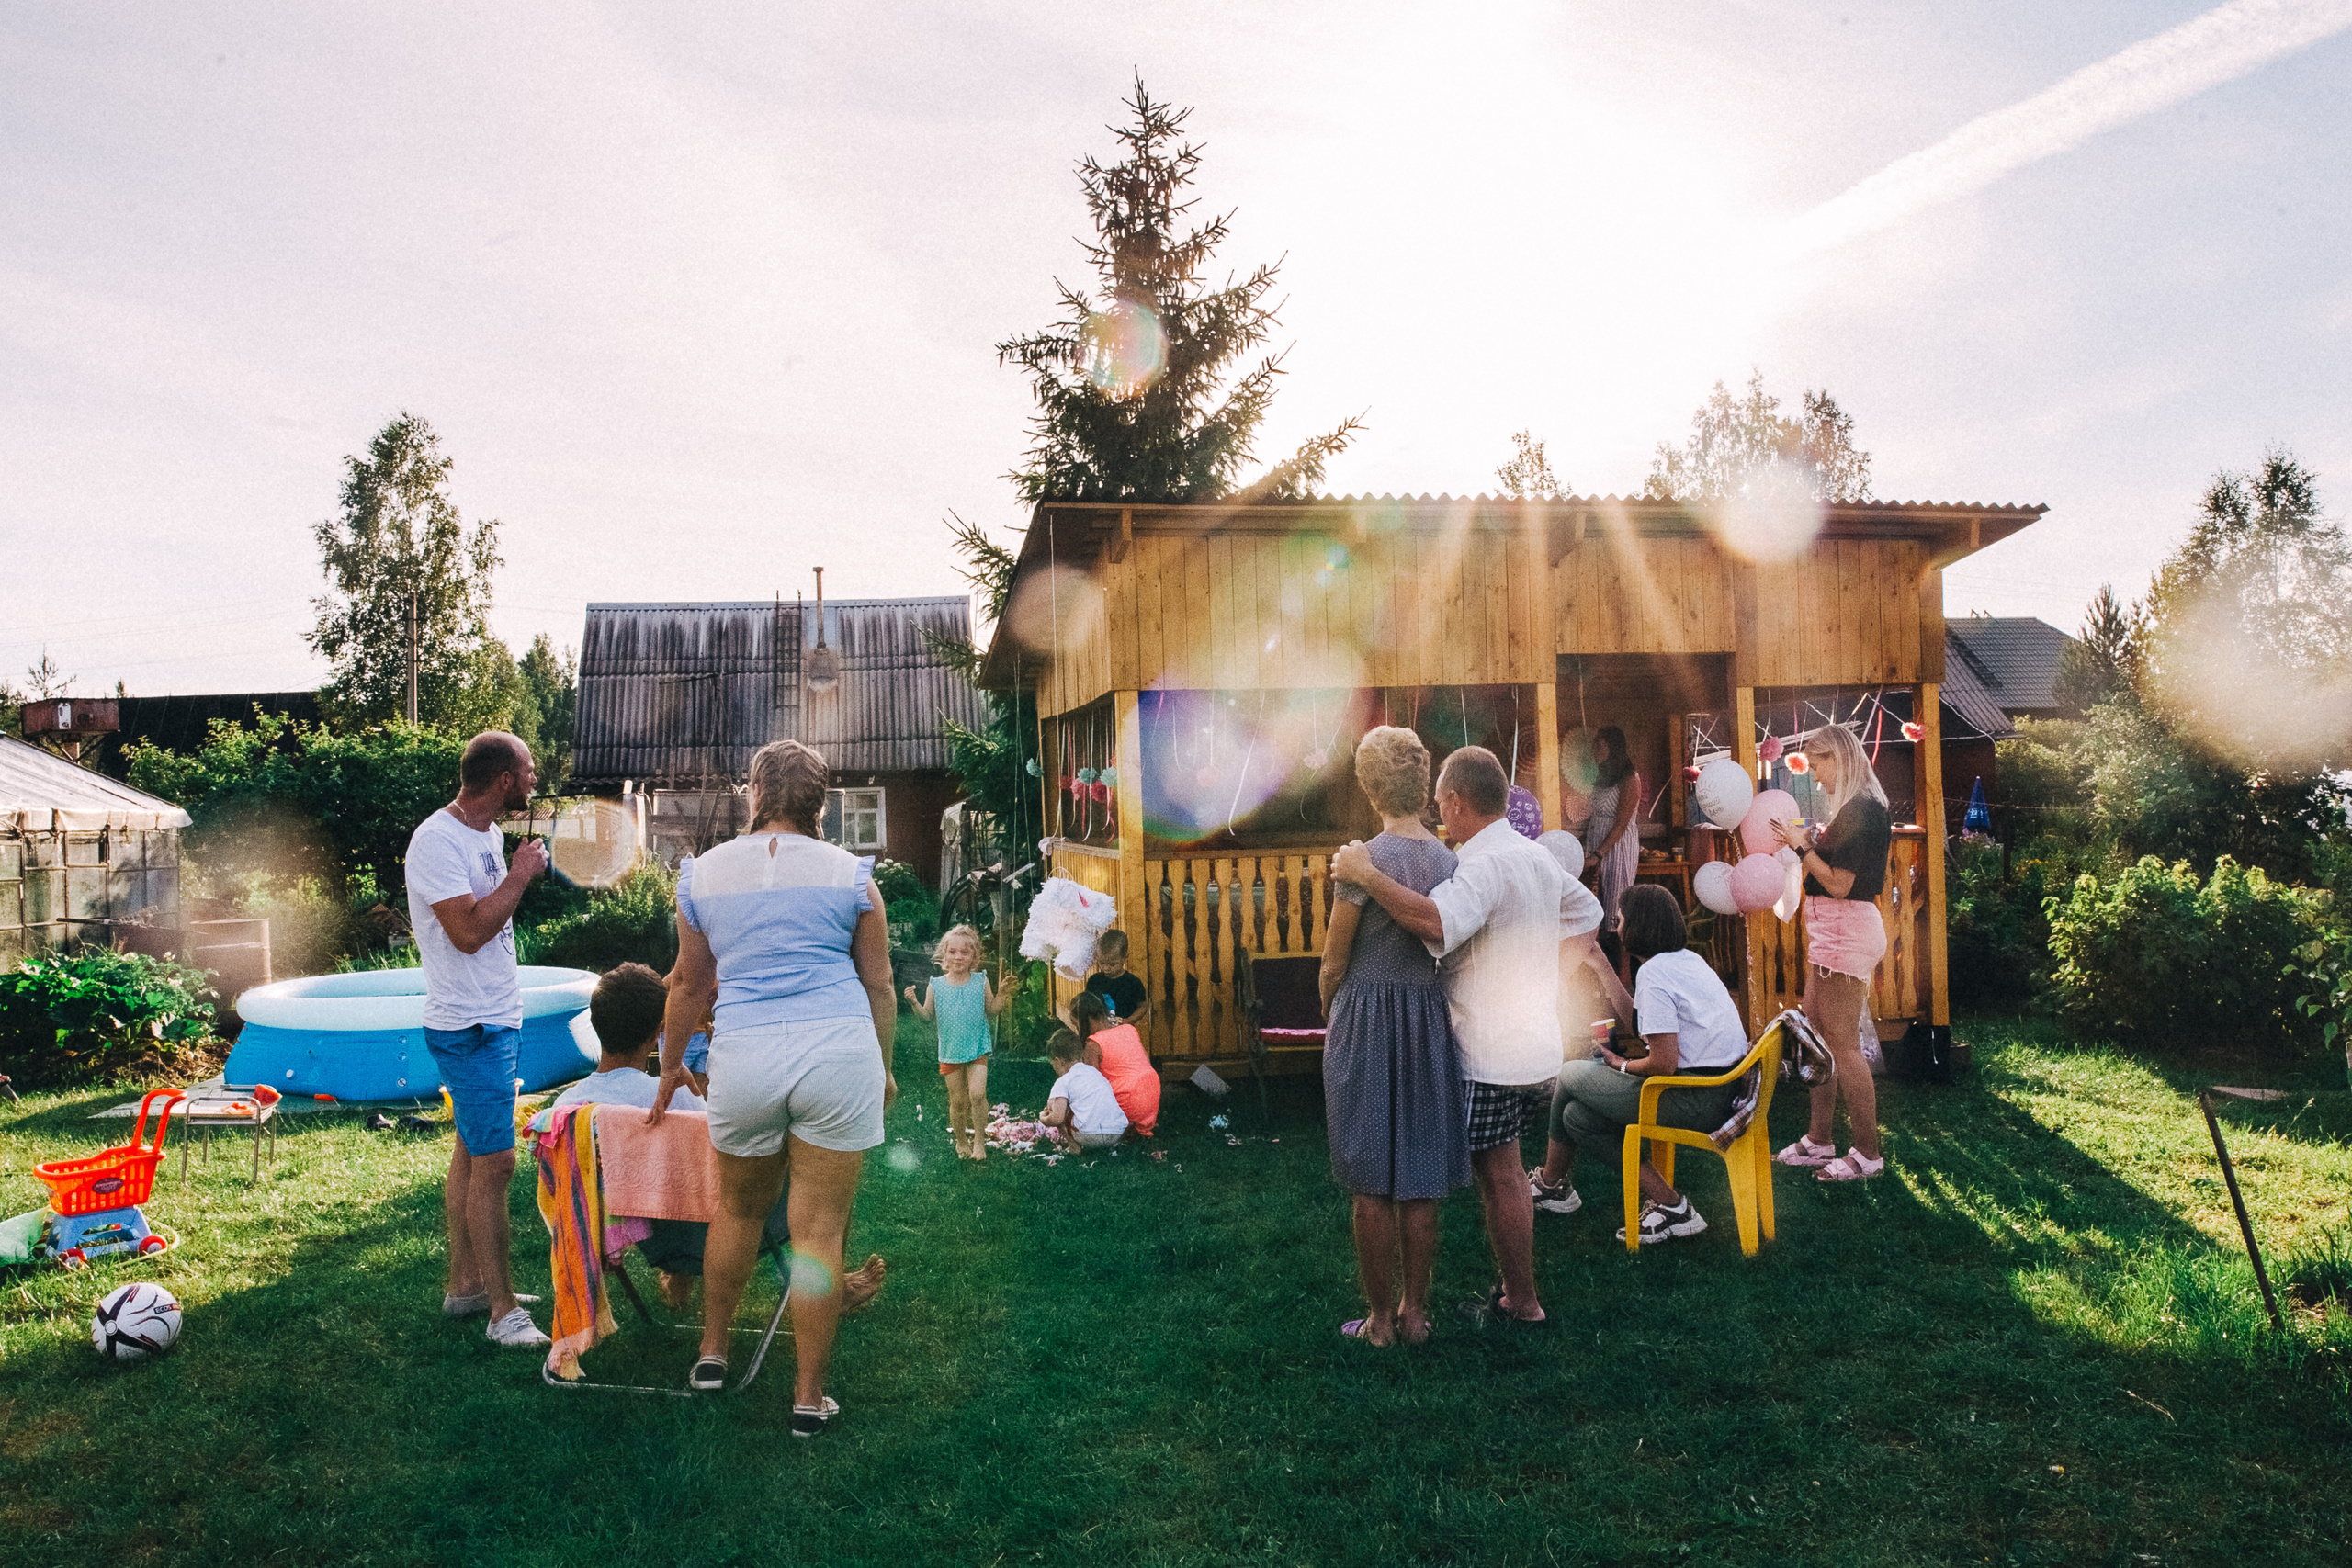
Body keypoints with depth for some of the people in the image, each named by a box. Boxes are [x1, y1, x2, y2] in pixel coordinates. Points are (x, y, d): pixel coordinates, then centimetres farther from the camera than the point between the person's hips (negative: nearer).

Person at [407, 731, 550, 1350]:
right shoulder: (437, 841, -19)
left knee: (471, 1152, 16)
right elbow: (469, 931, -25)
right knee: (494, 1163, -7)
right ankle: (503, 1310, 0)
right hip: (469, 1026, -10)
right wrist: (521, 874, -18)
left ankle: (464, 1284, 27)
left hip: (497, 1019, 10)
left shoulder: (488, 833, 11)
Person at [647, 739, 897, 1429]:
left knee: (738, 1210, 23)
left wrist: (671, 1068, 30)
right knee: (820, 1229, 5)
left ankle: (712, 1352, 38)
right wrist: (884, 1068, 23)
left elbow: (688, 983, 16)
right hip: (839, 1055, -1)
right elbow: (879, 985, 9)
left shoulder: (702, 874, 9)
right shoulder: (850, 874, 5)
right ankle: (809, 1397, 13)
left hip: (744, 1059, 2)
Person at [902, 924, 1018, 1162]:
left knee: (977, 1093, -15)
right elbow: (928, 1017, 4)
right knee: (957, 1100, 8)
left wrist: (1004, 993, -9)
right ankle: (961, 1140, 29)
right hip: (950, 1053, 1)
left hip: (977, 1050, -1)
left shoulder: (981, 982, -2)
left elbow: (991, 1010, 4)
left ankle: (979, 1139, 2)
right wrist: (914, 1004, -13)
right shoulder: (936, 986, -2)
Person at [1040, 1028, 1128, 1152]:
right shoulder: (1095, 1072, 23)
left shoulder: (1063, 1082, 2)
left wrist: (1043, 1119, 17)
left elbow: (1057, 1118, -8)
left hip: (1089, 1137, -7)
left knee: (1052, 1102, 11)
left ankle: (1073, 1145, 6)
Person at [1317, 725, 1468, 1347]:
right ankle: (1415, 1311, 21)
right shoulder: (1449, 859, 0)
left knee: (1372, 1183, 5)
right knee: (1420, 1179, 13)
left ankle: (1380, 1318, 13)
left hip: (1366, 1021, -5)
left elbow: (1334, 962, -8)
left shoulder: (1364, 859, -14)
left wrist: (1330, 1019, 11)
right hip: (1431, 1021, 5)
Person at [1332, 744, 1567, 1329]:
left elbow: (1437, 925, -39)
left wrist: (1368, 875, -31)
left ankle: (1522, 1305, 14)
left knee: (1499, 1178, 3)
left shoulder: (1484, 865, -20)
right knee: (1505, 1172, 20)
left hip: (1491, 1056, -9)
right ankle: (1513, 1286, 29)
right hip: (1541, 1049, 9)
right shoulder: (1540, 858, 10)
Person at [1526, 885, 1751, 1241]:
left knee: (1571, 1075, 7)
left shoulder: (1652, 974, -16)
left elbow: (1664, 1064, -20)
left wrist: (1621, 1065, -1)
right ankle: (1665, 1201, 6)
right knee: (1578, 1115, 9)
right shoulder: (1690, 959, 12)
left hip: (1696, 1102, -9)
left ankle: (1549, 1183, 28)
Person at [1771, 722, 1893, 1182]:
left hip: (1846, 931, -11)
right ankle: (1820, 1140, 24)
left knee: (1842, 1043, -4)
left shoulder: (1861, 811, -18)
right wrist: (1815, 842, 9)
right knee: (1817, 1034, 15)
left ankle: (1868, 1153, 5)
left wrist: (1803, 846, -11)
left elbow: (1838, 884, -19)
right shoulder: (1855, 808, 14)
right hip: (1831, 932, 11)